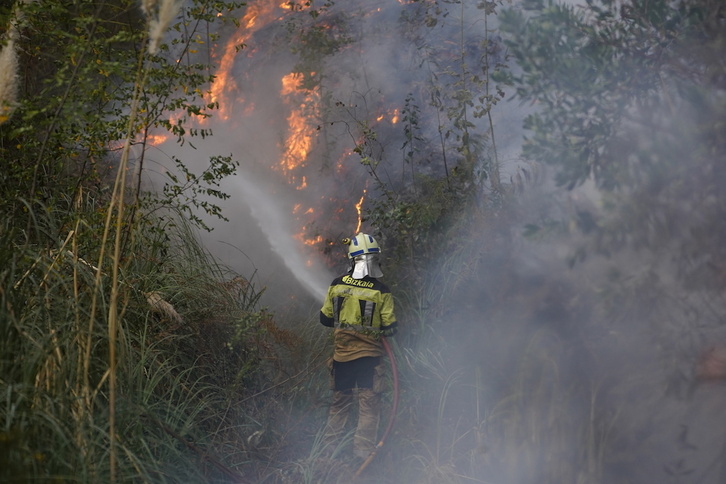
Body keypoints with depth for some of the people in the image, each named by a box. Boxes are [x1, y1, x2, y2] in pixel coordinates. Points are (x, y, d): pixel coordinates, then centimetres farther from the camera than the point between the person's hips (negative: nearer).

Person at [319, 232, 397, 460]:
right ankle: (363, 450, 0)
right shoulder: (381, 291, -12)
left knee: (340, 400, 16)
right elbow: (389, 328, -8)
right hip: (369, 354, -4)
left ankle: (330, 445, 21)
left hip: (341, 353, 4)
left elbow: (325, 319, 6)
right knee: (369, 403, 3)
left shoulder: (336, 285, -3)